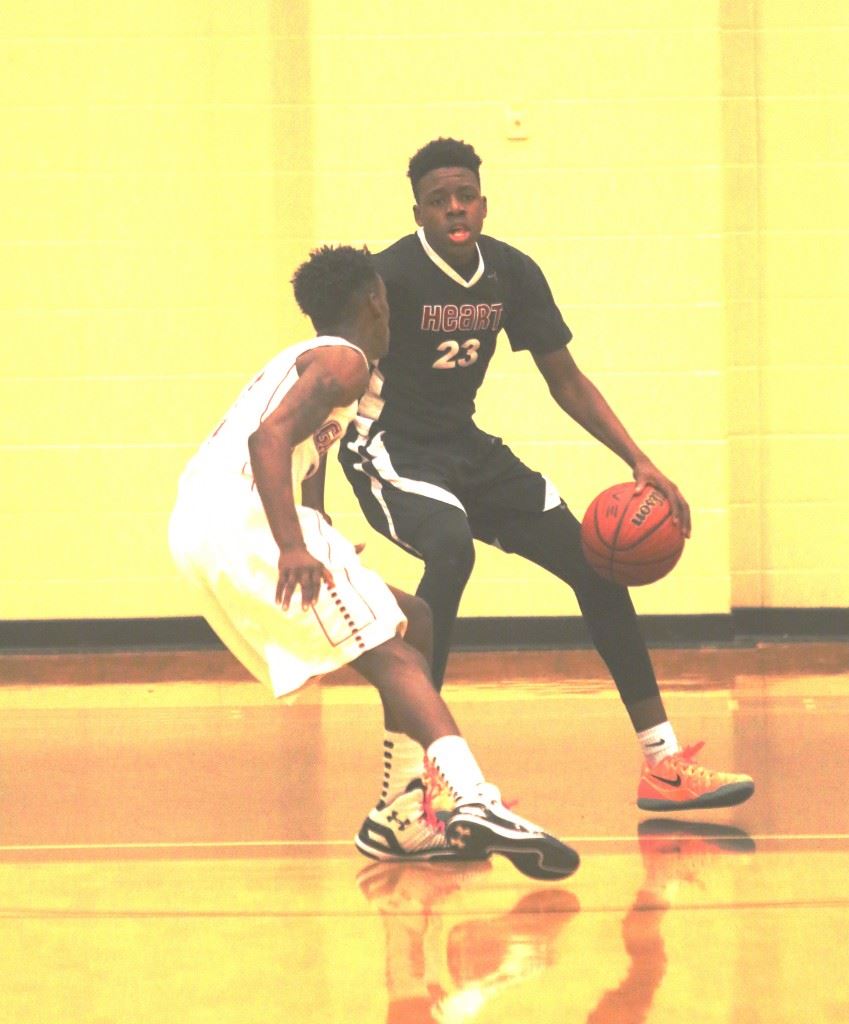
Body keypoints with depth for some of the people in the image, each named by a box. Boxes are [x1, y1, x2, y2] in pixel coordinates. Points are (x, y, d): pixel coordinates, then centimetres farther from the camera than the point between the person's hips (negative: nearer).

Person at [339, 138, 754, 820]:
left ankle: (663, 764, 7)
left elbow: (567, 383, 6)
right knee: (450, 546, -37)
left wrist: (640, 462, -5)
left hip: (464, 445, 7)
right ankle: (406, 765, -34)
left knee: (594, 559, 0)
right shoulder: (391, 275, -20)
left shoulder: (513, 273, -2)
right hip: (389, 448, -7)